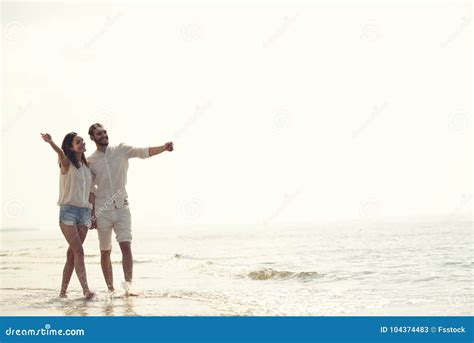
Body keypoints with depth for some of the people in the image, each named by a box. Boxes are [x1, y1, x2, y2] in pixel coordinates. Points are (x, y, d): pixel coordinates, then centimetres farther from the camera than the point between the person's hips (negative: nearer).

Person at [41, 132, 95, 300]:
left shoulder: (87, 166, 15)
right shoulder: (66, 163, -3)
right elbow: (60, 153, -25)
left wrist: (93, 216, 18)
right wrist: (50, 142, -47)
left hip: (84, 212, 5)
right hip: (68, 211, -5)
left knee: (72, 253, 5)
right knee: (78, 251, -14)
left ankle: (63, 290, 11)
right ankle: (86, 289, -20)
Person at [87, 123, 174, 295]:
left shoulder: (121, 151, 3)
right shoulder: (90, 161, 3)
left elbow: (144, 152, -10)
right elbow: (90, 191, 6)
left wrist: (164, 148, -28)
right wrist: (92, 215, 1)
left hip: (122, 207, 0)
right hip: (103, 211, 0)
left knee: (126, 246, -15)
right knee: (105, 252, 6)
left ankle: (128, 284, -20)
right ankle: (110, 289, 14)